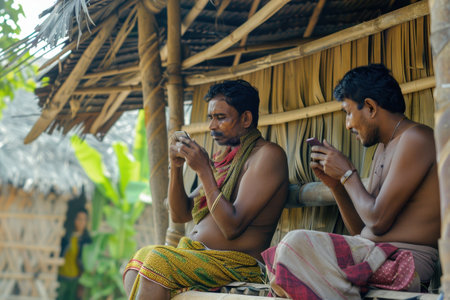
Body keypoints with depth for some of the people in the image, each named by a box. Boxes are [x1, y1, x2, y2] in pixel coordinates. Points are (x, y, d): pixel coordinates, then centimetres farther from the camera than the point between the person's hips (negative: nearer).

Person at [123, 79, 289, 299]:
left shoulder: (267, 155, -9)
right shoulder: (225, 158, 18)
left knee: (158, 259, -25)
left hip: (238, 263, -9)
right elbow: (180, 215, 18)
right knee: (140, 256, -7)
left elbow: (232, 227, -19)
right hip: (198, 254, 9)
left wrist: (203, 170, -18)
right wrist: (176, 166, 3)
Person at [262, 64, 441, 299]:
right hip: (373, 253, 10)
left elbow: (378, 221, -17)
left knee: (296, 243, -24)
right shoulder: (383, 148, 21)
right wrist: (335, 184, 9)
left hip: (404, 261, -10)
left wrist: (347, 174, -3)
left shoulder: (415, 139, -9)